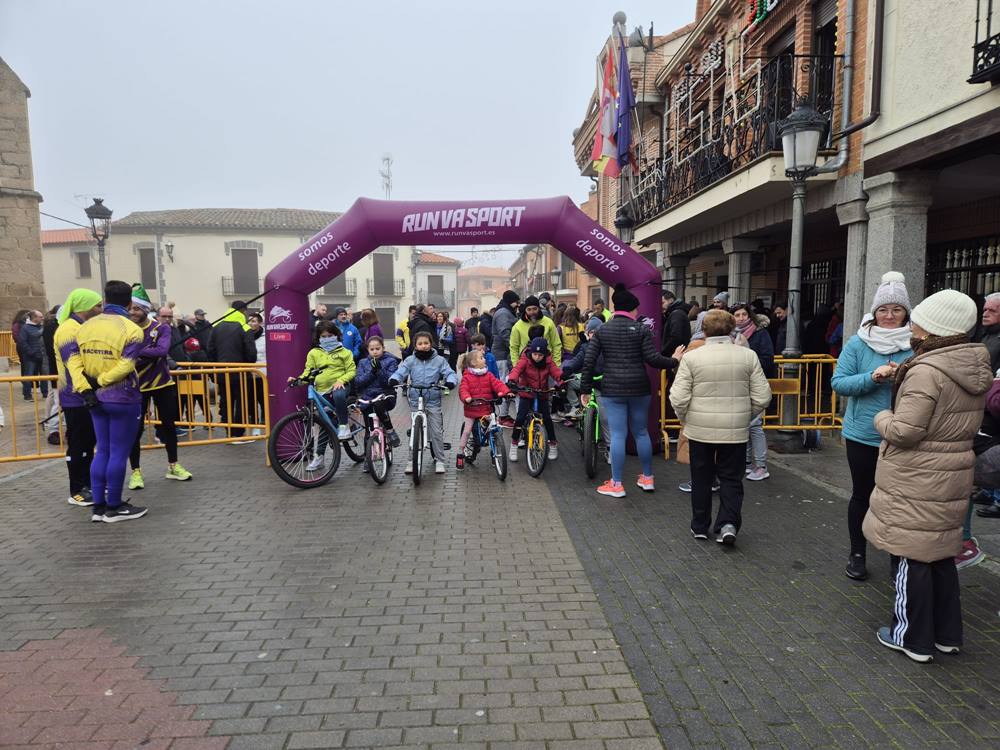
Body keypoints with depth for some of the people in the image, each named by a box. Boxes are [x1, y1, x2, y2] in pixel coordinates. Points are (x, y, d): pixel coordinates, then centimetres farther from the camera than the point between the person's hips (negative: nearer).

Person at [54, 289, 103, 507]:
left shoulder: (83, 327, 14)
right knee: (78, 444, -1)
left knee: (89, 442, 15)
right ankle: (77, 491, 8)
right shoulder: (69, 330, -17)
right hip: (77, 398, -10)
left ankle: (88, 484, 25)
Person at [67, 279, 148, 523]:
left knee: (102, 451, 15)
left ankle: (98, 506, 19)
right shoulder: (131, 329, -12)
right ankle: (114, 507, 11)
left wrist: (84, 388, -6)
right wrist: (99, 381, -12)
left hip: (96, 398, 6)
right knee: (119, 453, 3)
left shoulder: (85, 326, 7)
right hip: (123, 398, -6)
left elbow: (73, 359, 0)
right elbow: (125, 366, -22)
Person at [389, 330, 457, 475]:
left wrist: (450, 382, -26)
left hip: (433, 401, -1)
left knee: (437, 432, 2)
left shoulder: (439, 360, -1)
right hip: (416, 401, 1)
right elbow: (400, 372, -5)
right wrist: (394, 379, -27)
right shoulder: (410, 360, 0)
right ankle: (412, 460, 20)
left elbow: (449, 373, -4)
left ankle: (439, 460, 15)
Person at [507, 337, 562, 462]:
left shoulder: (548, 361, -7)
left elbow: (555, 370, -20)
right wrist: (512, 380, -52)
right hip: (526, 394, -2)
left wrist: (562, 377, -43)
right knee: (520, 417, -11)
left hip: (542, 395, 2)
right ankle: (514, 444, 5)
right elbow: (517, 369, -30)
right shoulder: (525, 360, -15)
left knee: (547, 418, -3)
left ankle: (553, 444, 16)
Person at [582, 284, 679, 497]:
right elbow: (653, 359, -8)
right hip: (639, 388, 1)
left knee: (618, 435, 2)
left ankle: (616, 485, 7)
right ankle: (647, 478, 27)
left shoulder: (602, 330, 2)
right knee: (641, 432, 16)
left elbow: (589, 361, -2)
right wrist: (674, 361, 9)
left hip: (612, 389, 0)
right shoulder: (641, 329, -2)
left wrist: (585, 389, 4)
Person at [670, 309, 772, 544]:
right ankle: (728, 523, 0)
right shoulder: (748, 356, -2)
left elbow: (678, 398, -11)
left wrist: (685, 419, 7)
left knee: (701, 479, 14)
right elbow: (762, 397, -1)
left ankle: (700, 527, 24)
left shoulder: (691, 357, -8)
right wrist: (744, 416, 14)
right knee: (731, 479, 13)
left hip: (700, 430, -1)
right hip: (736, 430, 1)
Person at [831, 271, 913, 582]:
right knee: (862, 494, 12)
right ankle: (857, 554, 29)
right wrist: (872, 377, -22)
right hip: (863, 434, 0)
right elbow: (838, 382, -7)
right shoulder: (858, 343, -5)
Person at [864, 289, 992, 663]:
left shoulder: (926, 371, -22)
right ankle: (947, 634, 31)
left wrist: (883, 417, -2)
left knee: (911, 556, 4)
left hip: (915, 482, -8)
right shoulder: (976, 370, 6)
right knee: (942, 553, 19)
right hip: (953, 476, 9)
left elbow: (904, 431, -24)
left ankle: (913, 638, 16)